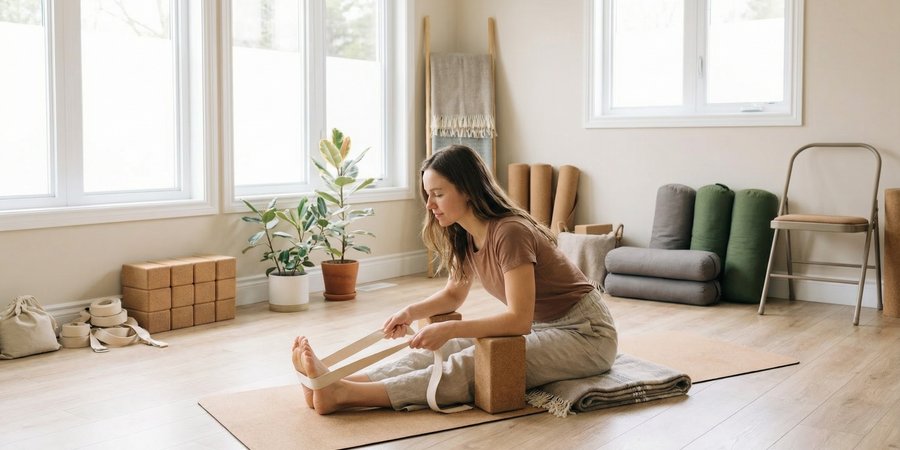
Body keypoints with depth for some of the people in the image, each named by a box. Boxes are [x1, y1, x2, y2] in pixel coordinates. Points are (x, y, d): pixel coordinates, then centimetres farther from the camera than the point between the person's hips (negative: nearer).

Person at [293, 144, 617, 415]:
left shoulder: (509, 233, -25)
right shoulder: (465, 236, 0)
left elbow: (519, 319, -28)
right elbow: (454, 294, 12)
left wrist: (449, 330, -31)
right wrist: (411, 312, -6)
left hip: (585, 333, -8)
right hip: (539, 327, 8)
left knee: (472, 365, -27)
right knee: (446, 351, -14)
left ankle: (344, 394, -36)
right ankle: (338, 382, -24)